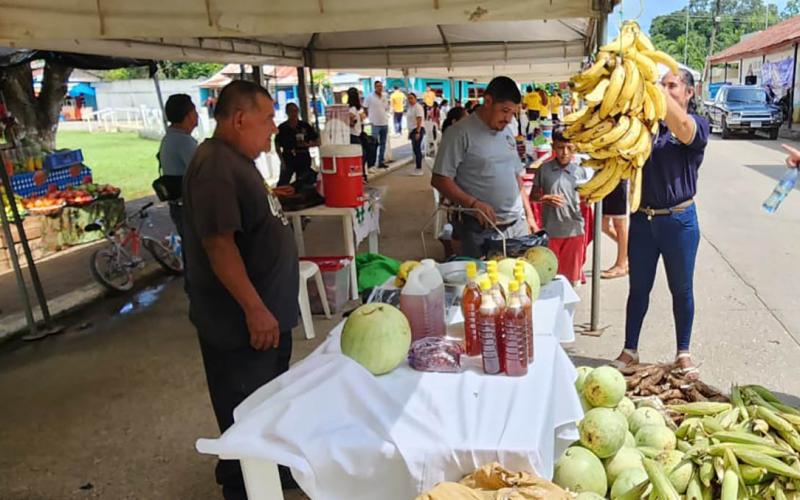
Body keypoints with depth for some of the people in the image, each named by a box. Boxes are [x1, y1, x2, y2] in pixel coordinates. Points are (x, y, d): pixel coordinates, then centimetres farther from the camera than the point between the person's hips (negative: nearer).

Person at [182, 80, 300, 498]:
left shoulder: (236, 160, 12)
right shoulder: (216, 166, -21)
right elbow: (218, 243, -27)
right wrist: (254, 309, -26)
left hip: (268, 312, 10)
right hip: (241, 322, -10)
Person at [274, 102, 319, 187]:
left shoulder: (305, 126, 3)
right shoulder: (282, 128, 0)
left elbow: (317, 142, 6)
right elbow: (277, 147, 5)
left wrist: (307, 144, -13)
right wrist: (282, 161, -5)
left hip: (304, 160, 2)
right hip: (288, 160, -1)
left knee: (303, 185, 7)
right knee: (282, 184, -8)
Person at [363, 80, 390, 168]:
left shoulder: (384, 97, 10)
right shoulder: (370, 97, -7)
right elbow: (365, 108, -2)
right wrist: (370, 116, -2)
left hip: (384, 123, 6)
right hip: (375, 124, -6)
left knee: (383, 144, 11)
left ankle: (381, 161, 20)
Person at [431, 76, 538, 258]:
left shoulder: (507, 132, 13)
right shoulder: (460, 132, -9)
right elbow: (439, 179, -12)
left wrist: (529, 215, 14)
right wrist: (473, 203, -23)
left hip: (518, 225, 6)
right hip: (482, 230, -6)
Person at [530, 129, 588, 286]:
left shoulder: (580, 171, -2)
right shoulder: (544, 169, -4)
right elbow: (533, 195, 4)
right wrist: (545, 198, -17)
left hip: (574, 231, 1)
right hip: (550, 231, 0)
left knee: (571, 276, 12)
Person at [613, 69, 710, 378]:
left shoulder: (697, 126, -5)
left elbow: (680, 125, -29)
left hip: (679, 220, -2)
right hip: (643, 219, 3)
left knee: (681, 289, 11)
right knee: (638, 288, 11)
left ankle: (683, 353, 28)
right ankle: (630, 351, 24)